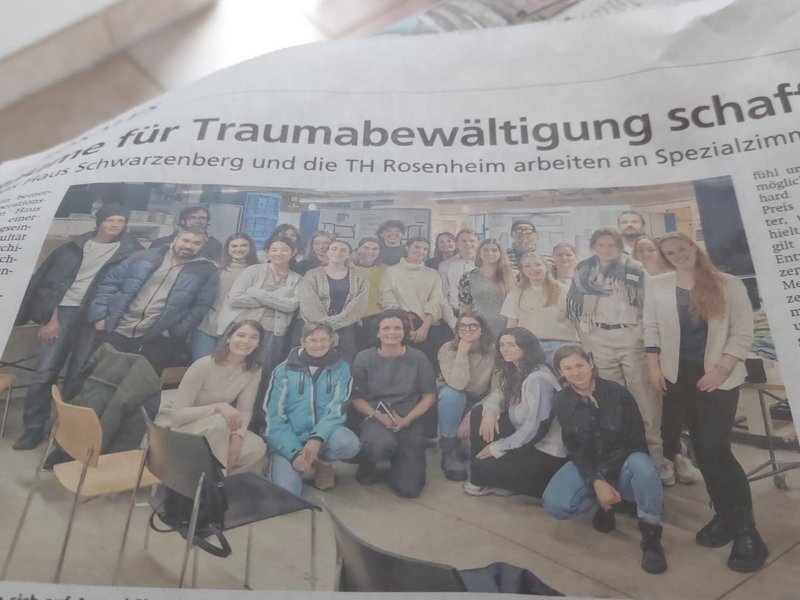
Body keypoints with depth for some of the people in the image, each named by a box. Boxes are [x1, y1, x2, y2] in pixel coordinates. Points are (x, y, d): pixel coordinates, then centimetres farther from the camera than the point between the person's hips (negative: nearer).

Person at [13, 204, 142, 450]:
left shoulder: (129, 250, 3)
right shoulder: (77, 246, 7)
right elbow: (54, 281, 5)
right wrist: (50, 318, -4)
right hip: (64, 311, 1)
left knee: (78, 375, 3)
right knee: (44, 371, 0)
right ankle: (33, 428, 12)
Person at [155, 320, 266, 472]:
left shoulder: (254, 371, -10)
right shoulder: (204, 365, -24)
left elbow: (245, 411, -10)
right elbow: (177, 414, -24)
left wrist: (237, 436, -30)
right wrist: (218, 407, -37)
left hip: (211, 429, 5)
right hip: (173, 425, -5)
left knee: (257, 447, -20)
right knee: (219, 422, -36)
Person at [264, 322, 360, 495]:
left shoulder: (341, 368, 2)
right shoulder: (284, 370, -1)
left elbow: (337, 409, -7)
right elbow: (274, 416, -6)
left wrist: (317, 439, -25)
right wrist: (294, 452, -18)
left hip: (324, 433, 1)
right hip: (289, 439, -1)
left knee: (349, 443, -32)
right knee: (286, 492, -23)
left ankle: (320, 462, 4)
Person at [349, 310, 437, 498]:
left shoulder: (418, 359, -2)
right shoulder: (364, 358, -3)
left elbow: (429, 397, 4)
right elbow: (356, 398, 1)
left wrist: (406, 420, -11)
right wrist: (378, 415, -17)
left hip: (408, 423, 1)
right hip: (375, 420, -1)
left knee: (409, 488, -9)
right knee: (382, 443, -39)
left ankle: (396, 457, 27)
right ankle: (367, 464, 1)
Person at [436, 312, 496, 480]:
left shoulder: (494, 351, -14)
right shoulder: (448, 349, -18)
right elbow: (457, 384, -33)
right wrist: (462, 352, -31)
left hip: (481, 403, 2)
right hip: (453, 402, -2)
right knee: (450, 393, -34)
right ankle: (450, 451, -17)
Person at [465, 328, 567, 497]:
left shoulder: (538, 379, -23)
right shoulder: (514, 372, 6)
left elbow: (537, 427, -27)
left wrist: (499, 447, -19)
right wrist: (490, 410, -13)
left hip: (546, 453, -9)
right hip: (523, 442, 9)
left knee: (484, 467, -20)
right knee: (479, 413, 0)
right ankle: (483, 479, 6)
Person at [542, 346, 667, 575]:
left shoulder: (617, 392, -15)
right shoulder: (563, 400, -7)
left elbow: (636, 440, -10)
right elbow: (575, 449, -5)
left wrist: (606, 477, -17)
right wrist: (597, 483, -18)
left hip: (621, 464, -2)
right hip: (587, 466, 2)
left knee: (642, 464, -38)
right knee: (554, 503, -25)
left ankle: (651, 538, -17)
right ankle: (609, 503, 5)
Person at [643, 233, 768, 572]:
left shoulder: (729, 285, -2)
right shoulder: (657, 286, 4)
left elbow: (743, 333, -4)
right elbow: (651, 329, 7)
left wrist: (720, 369, -12)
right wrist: (654, 366, 0)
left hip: (719, 375, -3)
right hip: (678, 375, 3)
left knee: (714, 448, -10)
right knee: (703, 448, 7)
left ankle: (744, 527, 3)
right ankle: (725, 515, 21)